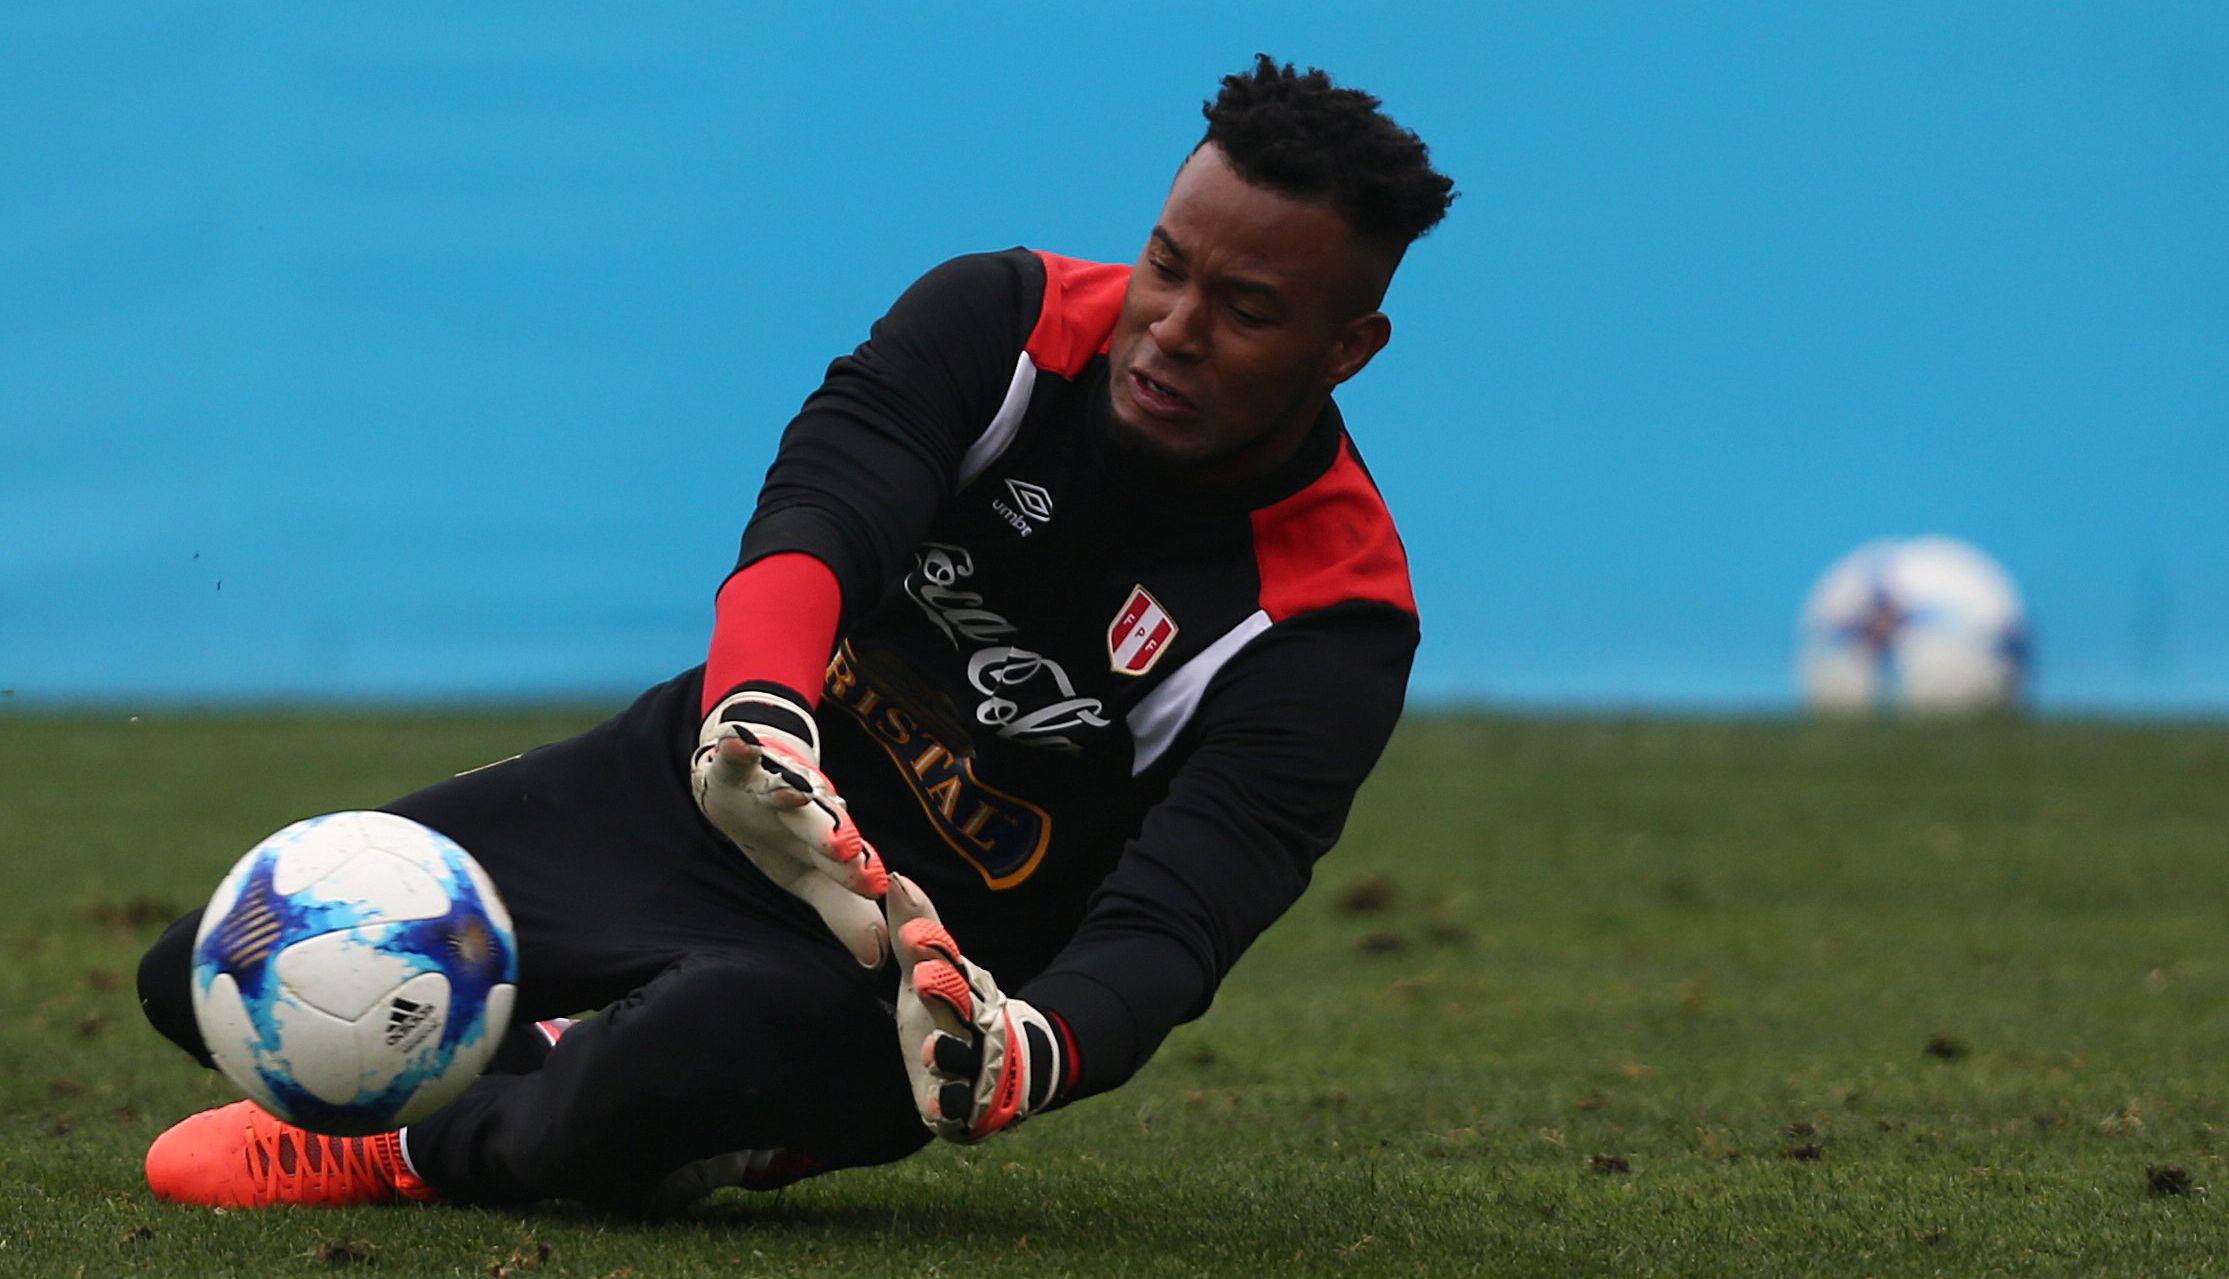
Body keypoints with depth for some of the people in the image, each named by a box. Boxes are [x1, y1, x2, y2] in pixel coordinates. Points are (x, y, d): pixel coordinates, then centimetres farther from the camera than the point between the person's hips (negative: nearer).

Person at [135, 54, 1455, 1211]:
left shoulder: (1330, 630, -21)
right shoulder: (1004, 320, -13)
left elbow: (1169, 921, -32)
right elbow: (814, 521, -29)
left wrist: (1027, 1052, -56)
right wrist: (756, 719, -53)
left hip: (911, 970, -4)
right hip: (711, 778, 4)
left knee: (698, 1043, -39)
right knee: (211, 980, -3)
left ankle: (443, 1148, -8)